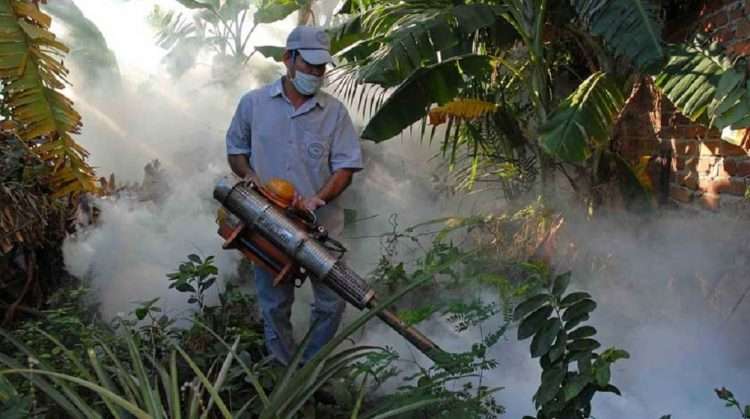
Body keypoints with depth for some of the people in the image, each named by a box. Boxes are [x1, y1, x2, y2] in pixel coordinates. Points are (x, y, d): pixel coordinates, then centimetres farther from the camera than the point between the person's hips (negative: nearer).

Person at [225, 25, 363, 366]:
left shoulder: (335, 112, -2)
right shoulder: (253, 103, 1)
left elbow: (345, 167, -3)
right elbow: (235, 150, 11)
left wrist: (318, 199, -19)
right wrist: (250, 177, -8)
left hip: (321, 226, 0)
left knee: (331, 302, 5)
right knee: (274, 305, 11)